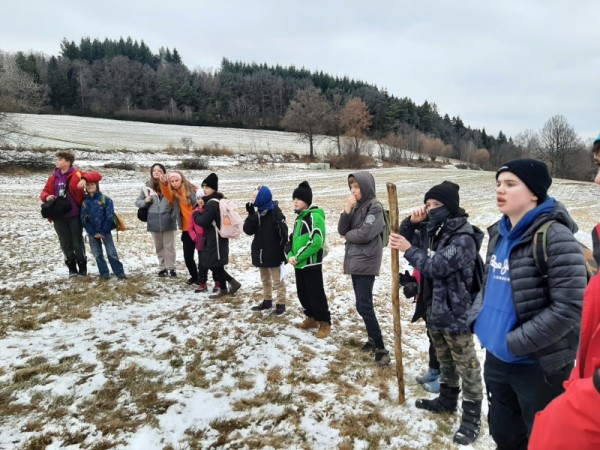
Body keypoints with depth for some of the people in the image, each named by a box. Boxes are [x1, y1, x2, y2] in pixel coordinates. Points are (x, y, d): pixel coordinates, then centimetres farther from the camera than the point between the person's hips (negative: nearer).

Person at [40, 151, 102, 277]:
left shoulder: (77, 174, -5)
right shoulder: (53, 177, 8)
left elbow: (97, 176, -11)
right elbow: (44, 192, 15)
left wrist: (84, 178, -28)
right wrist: (47, 197, -8)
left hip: (75, 215, -4)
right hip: (59, 217, 4)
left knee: (77, 242, 5)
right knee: (65, 244, 10)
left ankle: (82, 268, 20)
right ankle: (72, 268, 23)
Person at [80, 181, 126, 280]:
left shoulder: (106, 199, -8)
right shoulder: (84, 202, 1)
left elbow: (110, 217, -11)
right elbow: (83, 220, -1)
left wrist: (103, 231, -12)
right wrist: (93, 233, -9)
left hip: (105, 231, -3)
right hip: (92, 233, 3)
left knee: (111, 252, -2)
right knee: (97, 254, 8)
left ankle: (120, 273, 2)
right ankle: (104, 273, 18)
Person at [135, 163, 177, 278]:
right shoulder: (147, 187, 3)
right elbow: (137, 202, 11)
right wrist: (145, 201, -8)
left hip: (168, 221, -3)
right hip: (154, 221, 3)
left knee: (169, 246, 6)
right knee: (159, 246, 14)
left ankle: (171, 268, 15)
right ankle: (163, 267, 26)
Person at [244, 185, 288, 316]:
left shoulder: (275, 213, -15)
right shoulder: (256, 212, 4)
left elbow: (283, 233, -14)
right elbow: (248, 230, -6)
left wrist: (282, 251, -14)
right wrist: (251, 214, -17)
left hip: (273, 253, -7)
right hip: (260, 253, 7)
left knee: (277, 280, 4)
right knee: (265, 279, 20)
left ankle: (281, 304, 13)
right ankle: (267, 301, 34)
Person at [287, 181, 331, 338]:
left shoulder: (315, 216, -16)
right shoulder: (299, 217, 13)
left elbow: (316, 242, -24)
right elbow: (292, 238, 17)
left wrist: (298, 257, -18)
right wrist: (290, 255, -1)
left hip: (311, 264, -9)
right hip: (299, 264, 9)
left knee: (316, 294, 0)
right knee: (302, 294, 16)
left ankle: (325, 323, 14)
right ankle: (312, 319, 32)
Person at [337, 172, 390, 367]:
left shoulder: (375, 207, -12)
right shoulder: (356, 205, 11)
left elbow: (364, 234, -21)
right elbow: (342, 230, 4)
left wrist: (347, 234, -3)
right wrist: (347, 211, -10)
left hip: (366, 262, -8)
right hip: (354, 260, 8)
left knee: (364, 306, -11)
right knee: (363, 304, 14)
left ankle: (381, 349, -4)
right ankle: (372, 339, 27)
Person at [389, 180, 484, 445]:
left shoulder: (463, 237, -19)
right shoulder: (431, 230, 5)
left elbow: (438, 266, -27)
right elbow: (403, 239, 12)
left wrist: (409, 250, -27)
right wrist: (411, 222, -5)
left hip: (455, 312, -8)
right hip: (434, 308, 8)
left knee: (466, 365, 6)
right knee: (444, 360, 23)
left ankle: (472, 415, 18)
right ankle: (447, 399, 40)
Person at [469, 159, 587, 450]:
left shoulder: (555, 237, -20)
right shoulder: (500, 233, 5)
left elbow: (568, 309, -23)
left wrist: (515, 343, -20)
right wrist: (476, 317, 1)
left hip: (538, 365, -7)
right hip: (496, 358, 7)